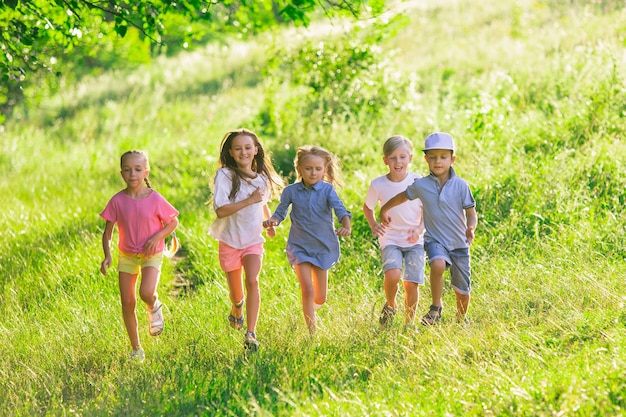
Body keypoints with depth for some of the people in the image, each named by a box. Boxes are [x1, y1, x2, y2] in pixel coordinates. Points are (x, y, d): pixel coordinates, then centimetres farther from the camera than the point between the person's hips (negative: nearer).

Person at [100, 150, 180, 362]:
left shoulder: (155, 199, -13)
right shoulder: (117, 201, -9)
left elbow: (173, 222, 0)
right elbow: (108, 231, -2)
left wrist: (158, 237, -17)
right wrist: (107, 256, -15)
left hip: (151, 254, -2)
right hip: (127, 255, 2)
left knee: (146, 293, -27)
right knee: (127, 302, 2)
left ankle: (154, 307, 12)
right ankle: (136, 349, 17)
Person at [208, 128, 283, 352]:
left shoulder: (262, 177, 2)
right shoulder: (225, 175, -15)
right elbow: (220, 210, -26)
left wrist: (269, 222, 21)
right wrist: (249, 201, -30)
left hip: (253, 240, 2)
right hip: (230, 240, -2)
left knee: (252, 281, -20)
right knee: (236, 293, 10)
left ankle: (250, 333, -22)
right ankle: (237, 308, 47)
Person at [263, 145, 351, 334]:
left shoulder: (327, 190, -8)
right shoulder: (291, 191, -5)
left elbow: (340, 209, -22)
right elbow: (280, 211, 5)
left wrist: (346, 226, -43)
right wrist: (273, 220, -19)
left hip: (324, 246, 1)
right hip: (299, 246, -1)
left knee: (320, 298, 11)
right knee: (307, 290, -15)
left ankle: (311, 310, 46)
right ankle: (312, 332, -5)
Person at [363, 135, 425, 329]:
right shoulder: (378, 185, -7)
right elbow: (367, 207, 11)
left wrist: (420, 228, -12)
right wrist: (373, 225, -7)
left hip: (414, 241, 1)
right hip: (390, 240, -1)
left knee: (411, 284, -5)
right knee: (393, 275, -25)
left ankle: (409, 322, 17)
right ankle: (390, 305, 6)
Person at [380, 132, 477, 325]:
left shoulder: (460, 185, -7)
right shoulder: (421, 185, -4)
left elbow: (471, 214, -6)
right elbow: (402, 196, 16)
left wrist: (471, 228, -26)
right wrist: (385, 210, 22)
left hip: (459, 243, 1)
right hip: (435, 240, -1)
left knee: (462, 291, 9)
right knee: (438, 264, -35)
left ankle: (461, 321, 36)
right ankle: (436, 307, -15)